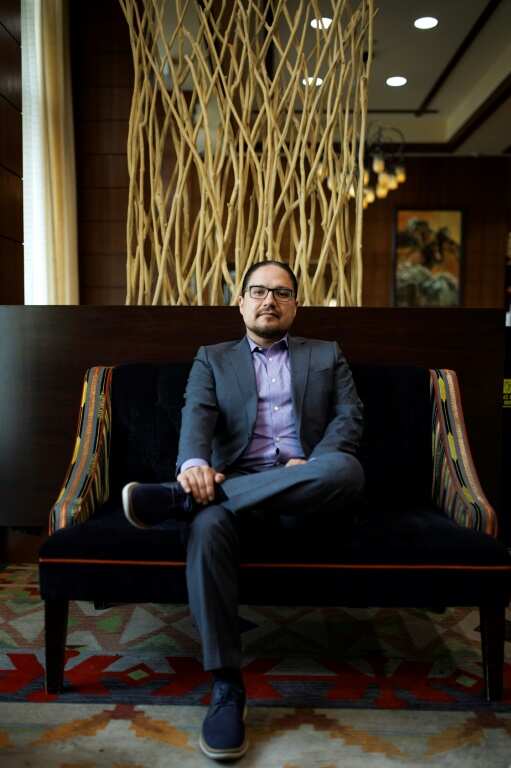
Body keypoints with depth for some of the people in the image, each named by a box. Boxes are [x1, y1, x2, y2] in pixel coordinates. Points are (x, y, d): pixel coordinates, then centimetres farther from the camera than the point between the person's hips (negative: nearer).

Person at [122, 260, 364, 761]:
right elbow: (197, 415, 0)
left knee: (347, 470, -35)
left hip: (308, 486, 1)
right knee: (208, 524, -35)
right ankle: (226, 686, -25)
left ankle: (178, 498, -31)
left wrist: (313, 462, -13)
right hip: (235, 483, 0)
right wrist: (194, 464, -24)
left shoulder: (327, 355, 21)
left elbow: (349, 417, 7)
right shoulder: (212, 359, 18)